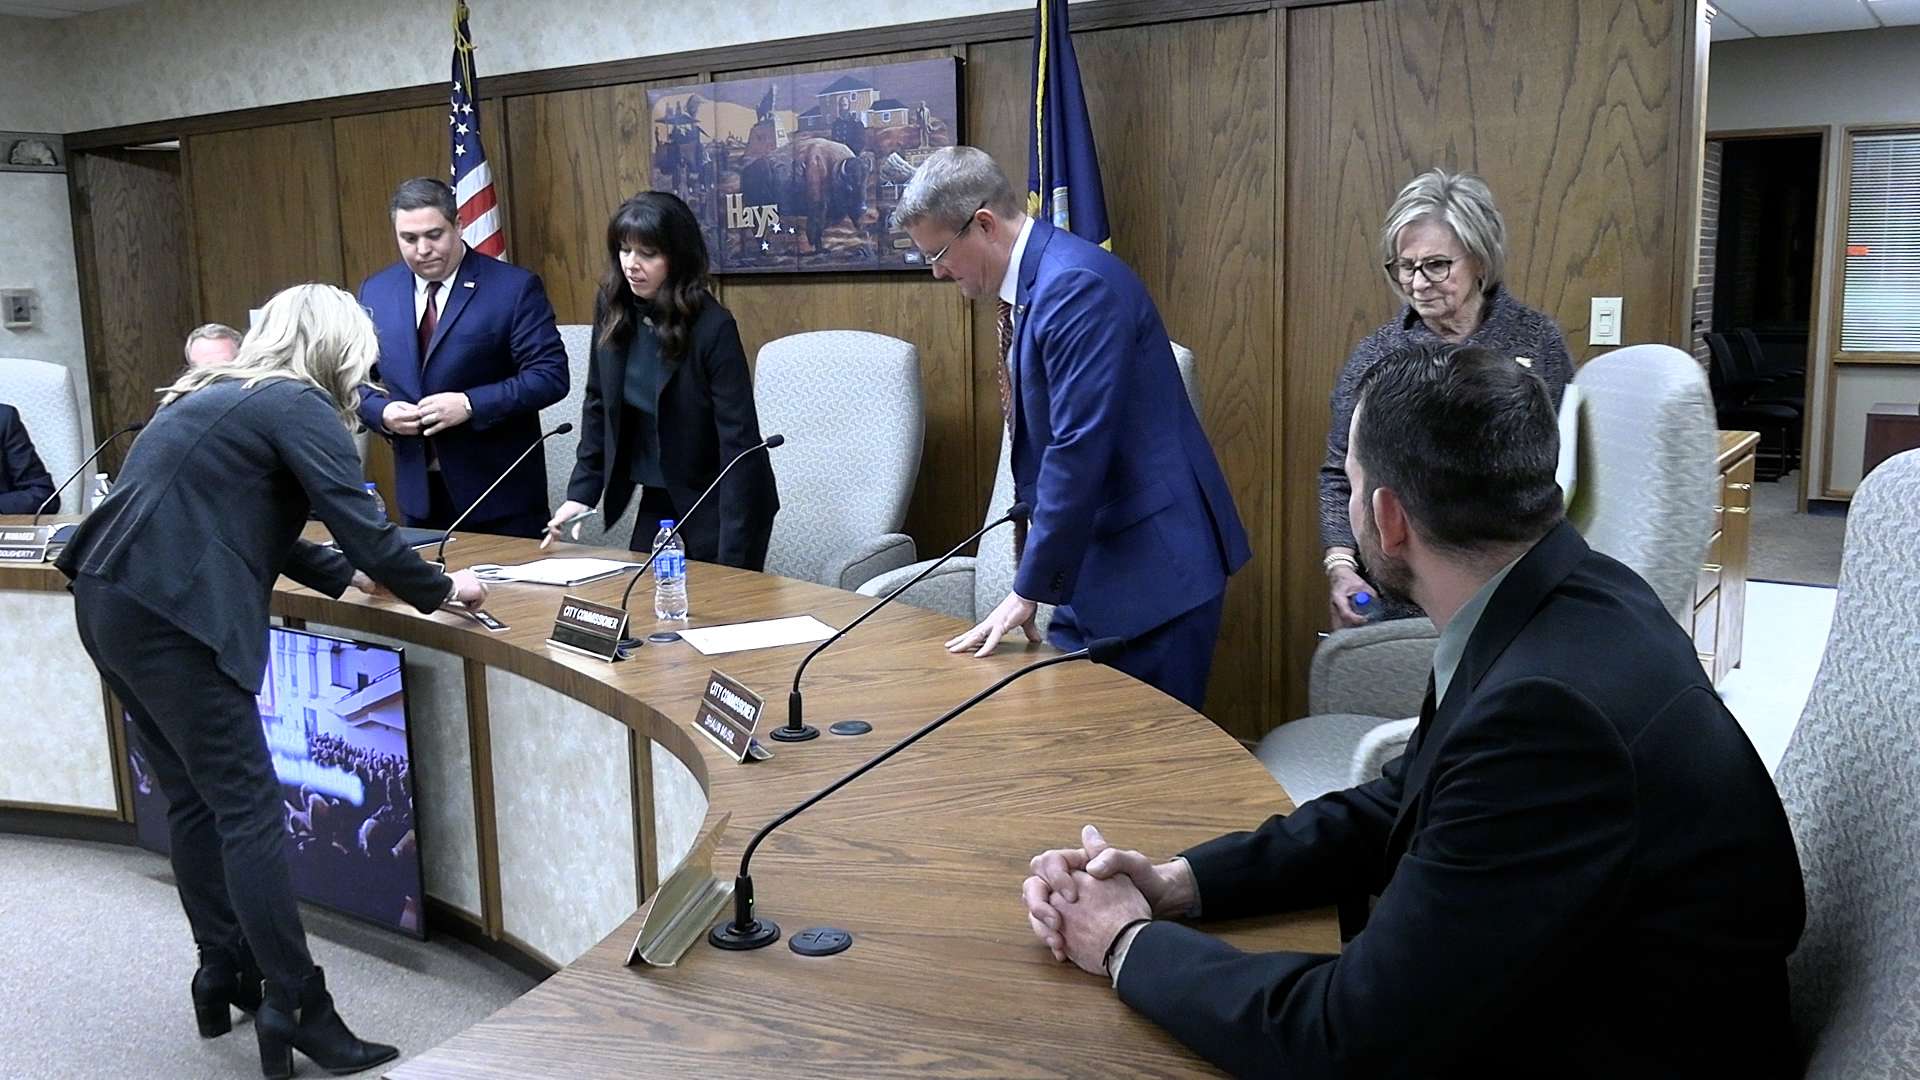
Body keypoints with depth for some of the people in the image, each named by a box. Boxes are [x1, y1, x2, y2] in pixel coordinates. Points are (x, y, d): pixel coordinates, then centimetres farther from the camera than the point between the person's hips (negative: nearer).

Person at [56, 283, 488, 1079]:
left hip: (114, 602, 10)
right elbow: (360, 523, -11)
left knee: (194, 800, 17)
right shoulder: (296, 403, -5)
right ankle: (298, 1014, -2)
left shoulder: (217, 395, 22)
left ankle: (223, 977, 27)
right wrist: (439, 590, 4)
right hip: (170, 617, -9)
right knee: (249, 810, -6)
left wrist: (342, 574, 31)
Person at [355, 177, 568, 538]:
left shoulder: (515, 287, -9)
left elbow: (550, 375, -14)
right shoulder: (375, 292, 6)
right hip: (419, 492, 4)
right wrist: (382, 412, -9)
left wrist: (470, 404, -22)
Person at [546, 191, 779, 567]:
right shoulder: (611, 311, -4)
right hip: (657, 500, 5)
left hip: (718, 506, -5)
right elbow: (598, 406, 7)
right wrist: (580, 493, -1)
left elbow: (738, 438, -20)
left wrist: (732, 556, -23)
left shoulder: (713, 327, -20)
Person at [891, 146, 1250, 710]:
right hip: (1091, 561, 9)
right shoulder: (1030, 285, 11)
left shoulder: (1076, 284, -19)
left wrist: (1029, 588, -17)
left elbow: (1080, 448, -24)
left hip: (1152, 564, -9)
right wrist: (1034, 576, 15)